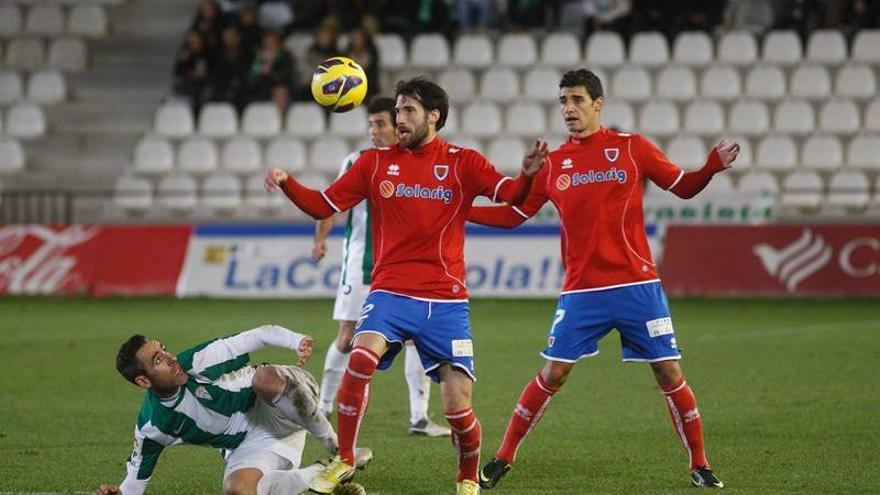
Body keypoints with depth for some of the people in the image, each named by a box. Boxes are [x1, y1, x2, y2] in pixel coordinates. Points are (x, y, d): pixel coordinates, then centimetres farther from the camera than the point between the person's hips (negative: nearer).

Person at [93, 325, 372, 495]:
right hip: (247, 448, 2)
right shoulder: (151, 428, -10)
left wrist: (296, 342, -32)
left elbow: (261, 336, -13)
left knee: (265, 377, -38)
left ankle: (334, 445, -18)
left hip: (274, 411, -2)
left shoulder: (198, 362, -16)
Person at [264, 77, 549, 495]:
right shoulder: (376, 162, 8)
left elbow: (510, 195, -9)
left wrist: (527, 174, -31)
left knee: (457, 408, -6)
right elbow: (323, 206, 9)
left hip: (446, 301, -1)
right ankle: (343, 461, -11)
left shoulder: (463, 162, 3)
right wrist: (287, 184, -8)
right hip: (390, 292, 1)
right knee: (360, 359, -29)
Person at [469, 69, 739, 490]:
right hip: (581, 291, 1)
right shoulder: (552, 163, 7)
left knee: (669, 373, -2)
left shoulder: (631, 148, 2)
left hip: (637, 285, -1)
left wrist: (714, 165, -10)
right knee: (551, 375, -2)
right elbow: (513, 214, 13)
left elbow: (683, 187, 8)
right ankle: (503, 459, 10)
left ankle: (700, 466, 11)